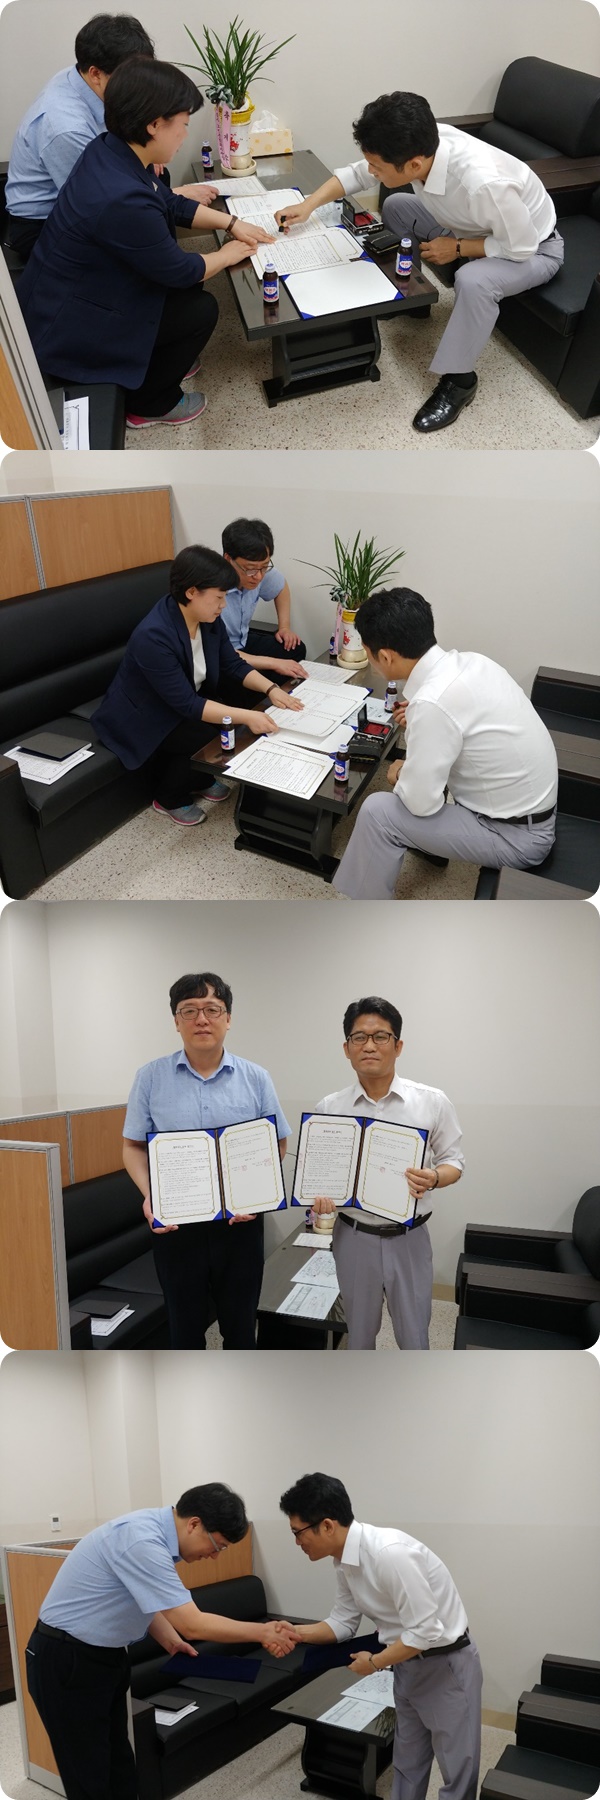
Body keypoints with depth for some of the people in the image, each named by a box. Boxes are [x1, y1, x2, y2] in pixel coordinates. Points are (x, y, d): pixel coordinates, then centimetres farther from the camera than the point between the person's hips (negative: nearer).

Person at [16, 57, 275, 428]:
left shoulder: (110, 149, -7)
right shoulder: (122, 200, -35)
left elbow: (170, 204, 13)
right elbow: (181, 271, -19)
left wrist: (231, 223, 10)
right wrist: (227, 255, -1)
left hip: (71, 294, 9)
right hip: (67, 331, -9)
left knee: (186, 289, 14)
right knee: (201, 309, 1)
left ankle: (162, 360, 36)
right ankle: (150, 404, 19)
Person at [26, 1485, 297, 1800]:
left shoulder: (153, 1528, 1)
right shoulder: (142, 1541, -29)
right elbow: (193, 1624, -28)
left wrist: (170, 1640, 1)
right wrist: (263, 1633, -19)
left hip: (103, 1655, 10)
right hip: (66, 1662, -10)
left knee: (118, 1767, 13)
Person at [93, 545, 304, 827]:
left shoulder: (208, 618, -11)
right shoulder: (153, 636, -36)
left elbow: (233, 665, 0)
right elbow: (187, 705, -36)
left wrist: (271, 689, -17)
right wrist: (246, 717, -40)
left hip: (185, 702, 9)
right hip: (142, 721, -9)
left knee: (240, 693, -5)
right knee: (205, 733, -27)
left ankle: (200, 778, 13)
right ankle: (170, 798, 1)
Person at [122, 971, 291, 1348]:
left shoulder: (255, 1079, -1)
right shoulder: (151, 1077, -2)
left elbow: (278, 1145, 5)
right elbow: (134, 1147, 4)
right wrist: (149, 1196, -14)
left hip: (240, 1223, 0)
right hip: (175, 1223, 0)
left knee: (240, 1324, 11)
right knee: (186, 1325, 11)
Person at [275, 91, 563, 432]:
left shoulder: (484, 184, -43)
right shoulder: (420, 144, -22)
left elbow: (521, 247, -30)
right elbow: (356, 174, -5)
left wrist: (458, 248, -23)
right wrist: (309, 206, -15)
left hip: (535, 247, -7)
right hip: (478, 227, 7)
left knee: (474, 280, -35)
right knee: (395, 207, 4)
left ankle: (458, 381, -15)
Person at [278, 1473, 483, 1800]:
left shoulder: (390, 1553, -33)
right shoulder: (344, 1559, -5)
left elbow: (426, 1631, -31)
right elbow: (344, 1620, 7)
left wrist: (374, 1663, -17)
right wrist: (299, 1632, -11)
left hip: (446, 1665, -9)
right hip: (407, 1664, 9)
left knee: (457, 1769, 3)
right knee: (407, 1763, 21)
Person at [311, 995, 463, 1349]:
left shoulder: (433, 1103, -6)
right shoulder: (328, 1109, -2)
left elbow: (454, 1161, 1)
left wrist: (433, 1179, -22)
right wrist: (319, 1195, -17)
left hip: (409, 1238, -1)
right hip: (354, 1238, 1)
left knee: (413, 1336, 7)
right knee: (360, 1332, 16)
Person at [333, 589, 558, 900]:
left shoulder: (433, 703, -29)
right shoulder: (469, 661, -3)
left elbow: (420, 802, -21)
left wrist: (399, 776, 0)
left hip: (514, 836, -9)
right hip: (532, 806, 9)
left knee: (378, 813, -9)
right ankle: (431, 841, 39)